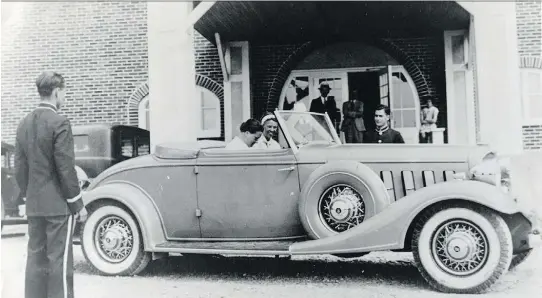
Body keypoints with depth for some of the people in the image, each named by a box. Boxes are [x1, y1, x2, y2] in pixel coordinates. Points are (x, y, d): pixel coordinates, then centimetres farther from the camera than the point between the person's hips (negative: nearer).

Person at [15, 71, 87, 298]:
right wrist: (78, 204, -8)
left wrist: (28, 195, 19)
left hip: (33, 205, 7)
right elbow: (66, 168, -15)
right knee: (59, 260, -2)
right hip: (58, 203, -7)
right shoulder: (59, 123, -13)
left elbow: (19, 167, 11)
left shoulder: (24, 123, 9)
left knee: (35, 258, 12)